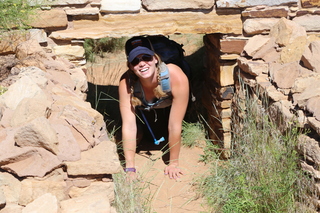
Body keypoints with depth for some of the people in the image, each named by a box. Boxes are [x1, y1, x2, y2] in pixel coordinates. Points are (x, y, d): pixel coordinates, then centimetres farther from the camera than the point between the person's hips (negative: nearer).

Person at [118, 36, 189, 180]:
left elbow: (175, 125, -35)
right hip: (142, 111, 0)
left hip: (168, 109, 0)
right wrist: (130, 169, -32)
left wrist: (173, 163, -26)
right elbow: (129, 126, -34)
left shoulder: (176, 77, -42)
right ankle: (143, 132, 21)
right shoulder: (127, 82, -37)